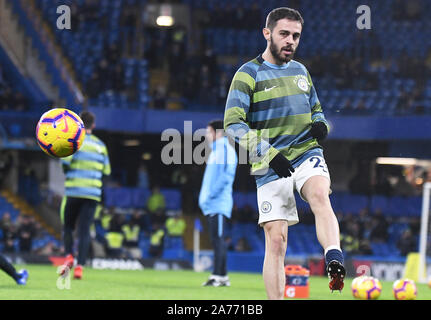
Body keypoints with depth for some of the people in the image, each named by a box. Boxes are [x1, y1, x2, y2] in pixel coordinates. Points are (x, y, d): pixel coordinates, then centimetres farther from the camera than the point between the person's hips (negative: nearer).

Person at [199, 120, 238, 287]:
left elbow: (226, 175, -18)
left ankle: (218, 275, -15)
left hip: (219, 204, -10)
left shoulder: (225, 149, -8)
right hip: (211, 204, 10)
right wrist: (205, 197, 16)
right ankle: (222, 277, 11)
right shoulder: (215, 151, 22)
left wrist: (212, 194, -20)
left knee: (218, 238, -12)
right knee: (216, 240, 9)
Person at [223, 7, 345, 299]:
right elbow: (233, 124, -9)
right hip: (270, 166, -2)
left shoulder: (301, 71, 16)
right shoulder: (249, 74, -1)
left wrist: (321, 124, 4)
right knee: (276, 239, -6)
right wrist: (268, 154, -20)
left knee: (320, 196, -30)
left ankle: (335, 264, -50)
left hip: (307, 154, 2)